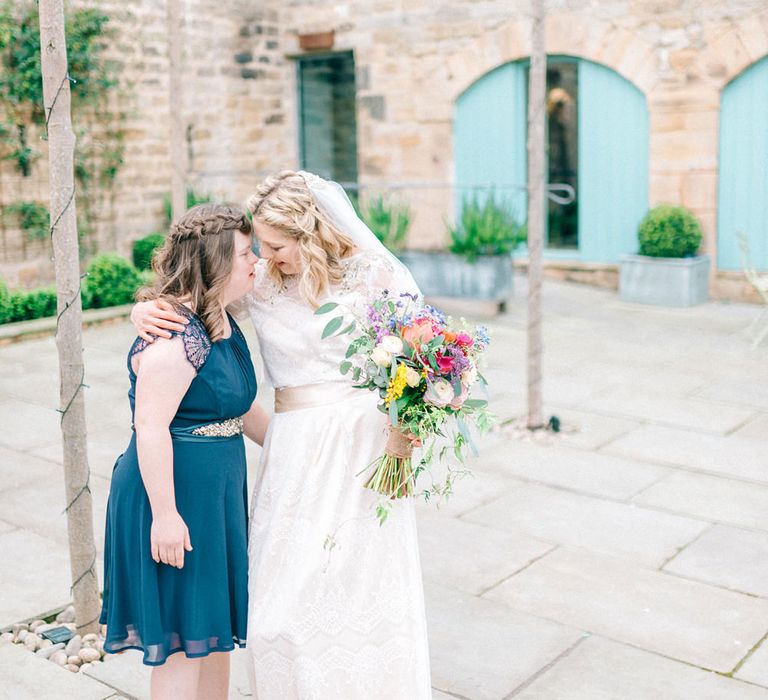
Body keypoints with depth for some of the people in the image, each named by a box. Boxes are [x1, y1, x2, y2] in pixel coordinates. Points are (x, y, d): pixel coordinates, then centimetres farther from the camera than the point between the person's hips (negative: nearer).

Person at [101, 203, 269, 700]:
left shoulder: (223, 324, 9)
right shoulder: (175, 335, -22)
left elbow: (241, 407, 19)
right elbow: (150, 426, -25)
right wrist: (164, 513, -24)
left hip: (217, 492, 10)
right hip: (176, 493, -10)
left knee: (216, 624, 20)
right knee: (182, 637, 3)